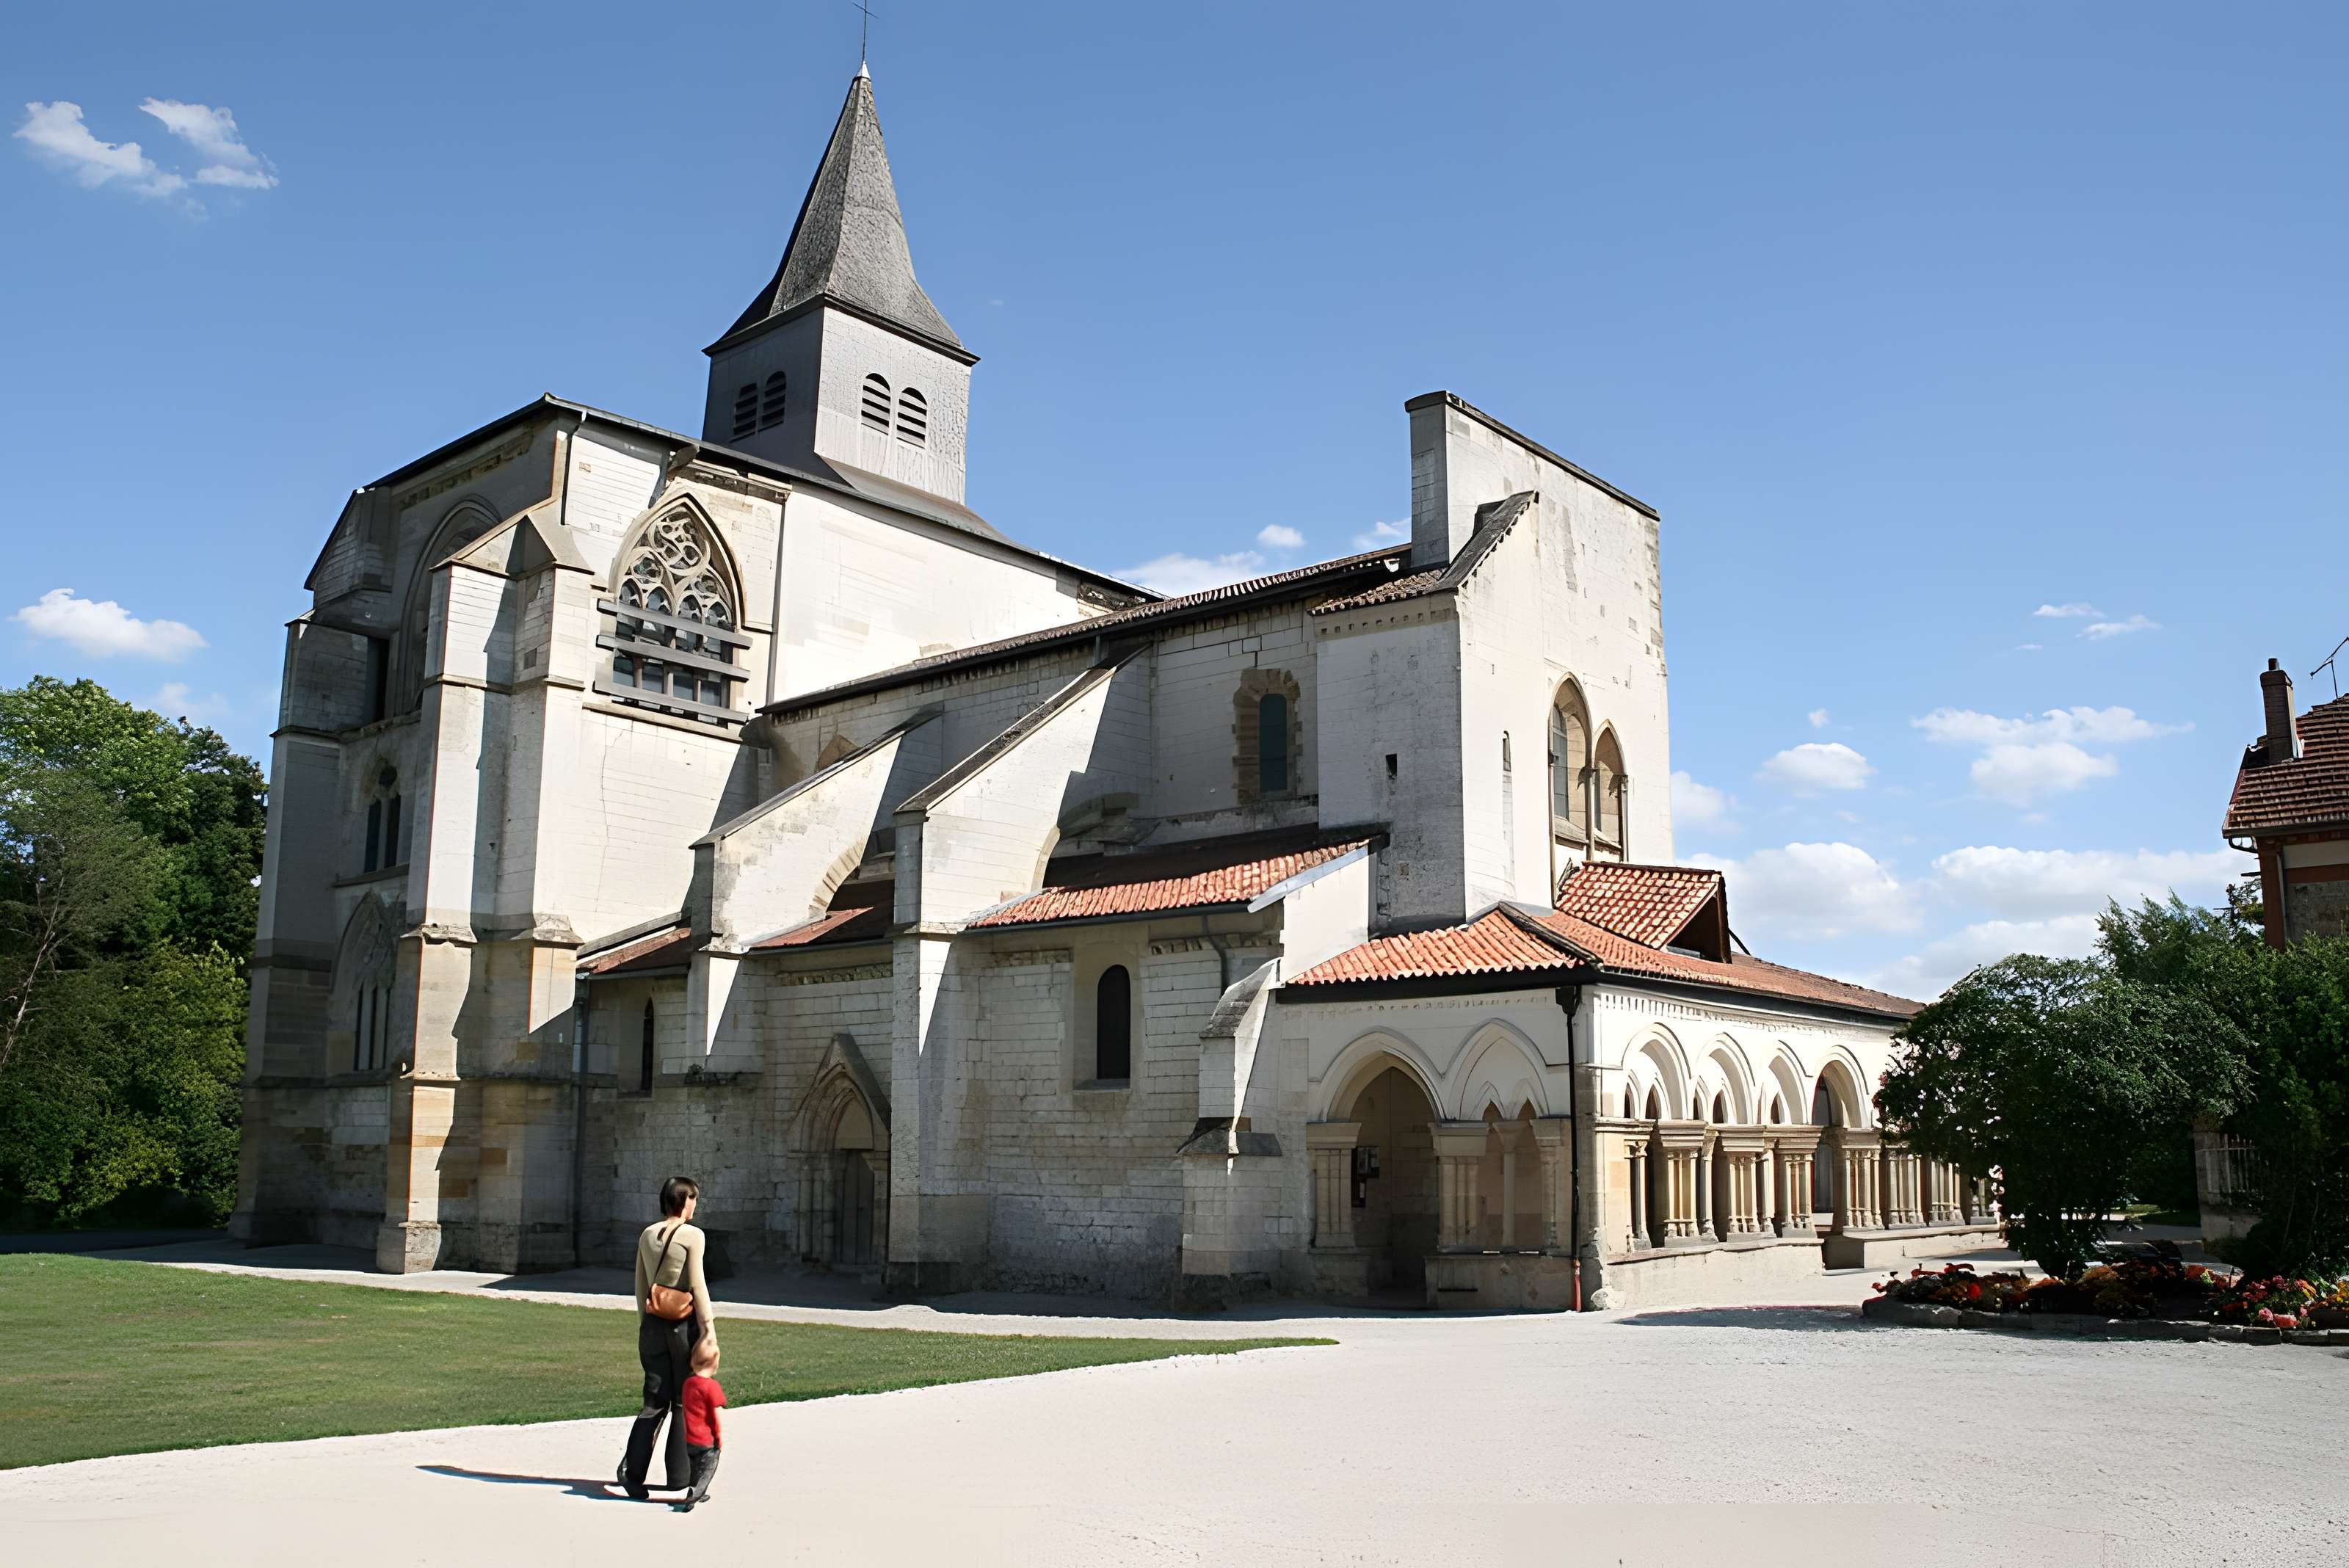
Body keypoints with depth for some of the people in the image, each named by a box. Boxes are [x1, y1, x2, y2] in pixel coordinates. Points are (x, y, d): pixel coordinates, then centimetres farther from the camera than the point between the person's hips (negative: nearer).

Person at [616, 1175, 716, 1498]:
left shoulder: (647, 1235, 8)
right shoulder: (692, 1235, -10)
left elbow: (641, 1286, 12)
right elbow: (697, 1285, -14)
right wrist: (708, 1328, -11)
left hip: (654, 1323, 5)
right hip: (683, 1323, -5)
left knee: (655, 1401, 9)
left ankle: (632, 1468, -6)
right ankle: (679, 1478, 10)